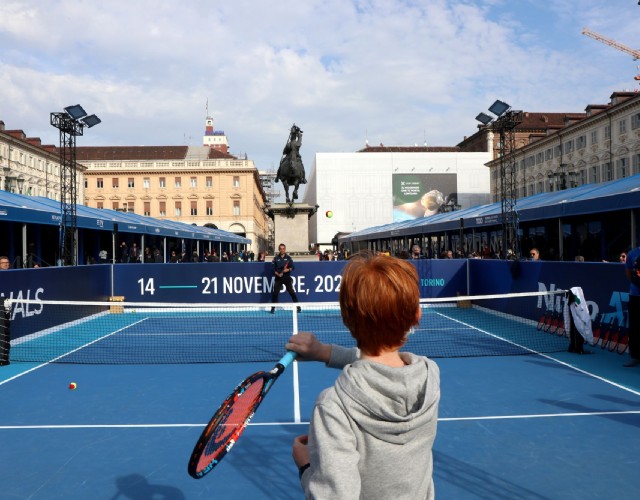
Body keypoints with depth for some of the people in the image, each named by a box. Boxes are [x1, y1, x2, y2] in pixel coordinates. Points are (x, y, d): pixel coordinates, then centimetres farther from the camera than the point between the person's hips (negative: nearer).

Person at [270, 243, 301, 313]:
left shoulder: (288, 257, 2)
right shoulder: (276, 258, 4)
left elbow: (292, 267, 0)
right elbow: (274, 269, 3)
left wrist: (288, 269, -20)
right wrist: (277, 274, -14)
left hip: (287, 278, -1)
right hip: (278, 278, 1)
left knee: (292, 292, -3)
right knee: (275, 293, -3)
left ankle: (298, 307, 5)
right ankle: (273, 308, 9)